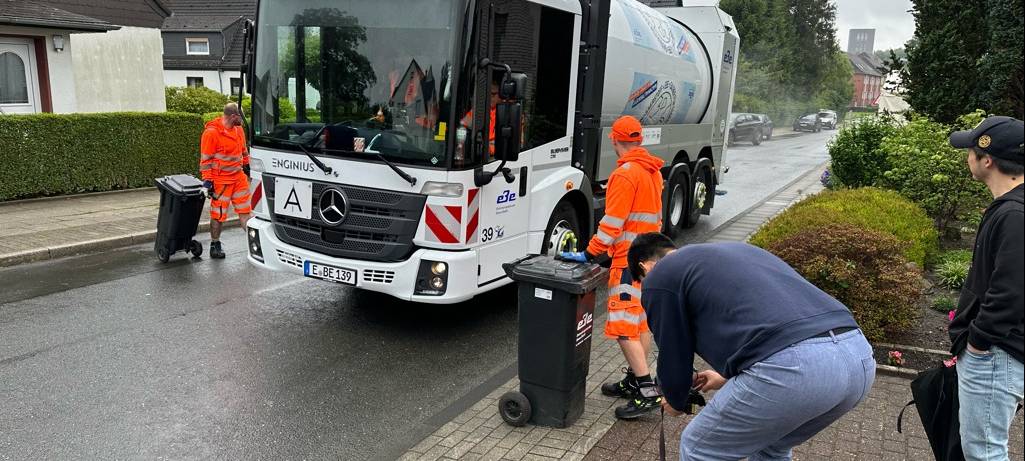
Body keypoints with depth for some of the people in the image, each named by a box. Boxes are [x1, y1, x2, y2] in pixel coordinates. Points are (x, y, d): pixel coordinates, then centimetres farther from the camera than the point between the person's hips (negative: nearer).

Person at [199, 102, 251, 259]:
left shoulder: (238, 129, 8)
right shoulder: (211, 132, -15)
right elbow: (205, 158, -13)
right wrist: (207, 180, -14)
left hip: (239, 177, 7)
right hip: (220, 180, -6)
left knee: (245, 210, 9)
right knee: (218, 214, 3)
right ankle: (215, 245, 15)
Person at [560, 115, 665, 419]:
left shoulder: (625, 174, -16)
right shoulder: (654, 171, 11)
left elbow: (612, 223, -21)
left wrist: (589, 254, -18)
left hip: (628, 259, -10)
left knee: (624, 325, -8)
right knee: (642, 319, 14)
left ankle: (648, 392, -10)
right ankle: (635, 381, 23)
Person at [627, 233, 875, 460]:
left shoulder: (660, 277, 12)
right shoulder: (732, 249, 35)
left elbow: (673, 356, 17)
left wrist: (676, 402, 40)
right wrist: (728, 377, 56)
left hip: (792, 366, -8)